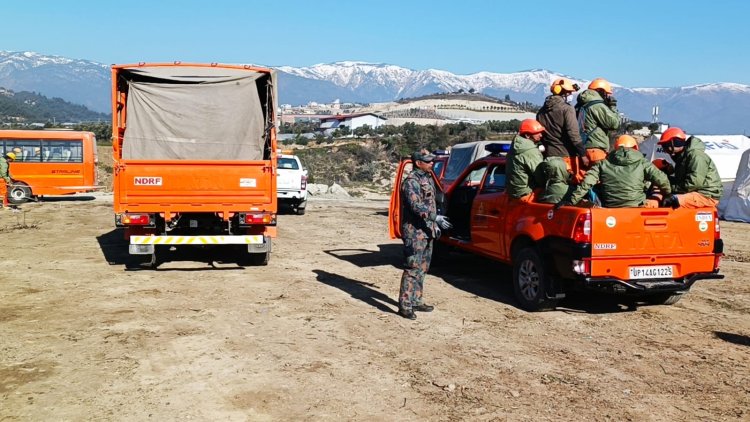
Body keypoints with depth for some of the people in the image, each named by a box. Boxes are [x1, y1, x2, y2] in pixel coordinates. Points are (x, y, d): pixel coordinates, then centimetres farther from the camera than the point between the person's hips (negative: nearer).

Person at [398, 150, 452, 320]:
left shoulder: (428, 178, 15)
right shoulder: (411, 181, -15)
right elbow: (416, 206, -25)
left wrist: (435, 224, 20)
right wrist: (436, 218, -29)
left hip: (427, 231, 10)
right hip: (414, 231, -10)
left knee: (422, 268, 15)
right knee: (412, 268, -9)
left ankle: (416, 301, 24)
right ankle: (405, 305, -5)